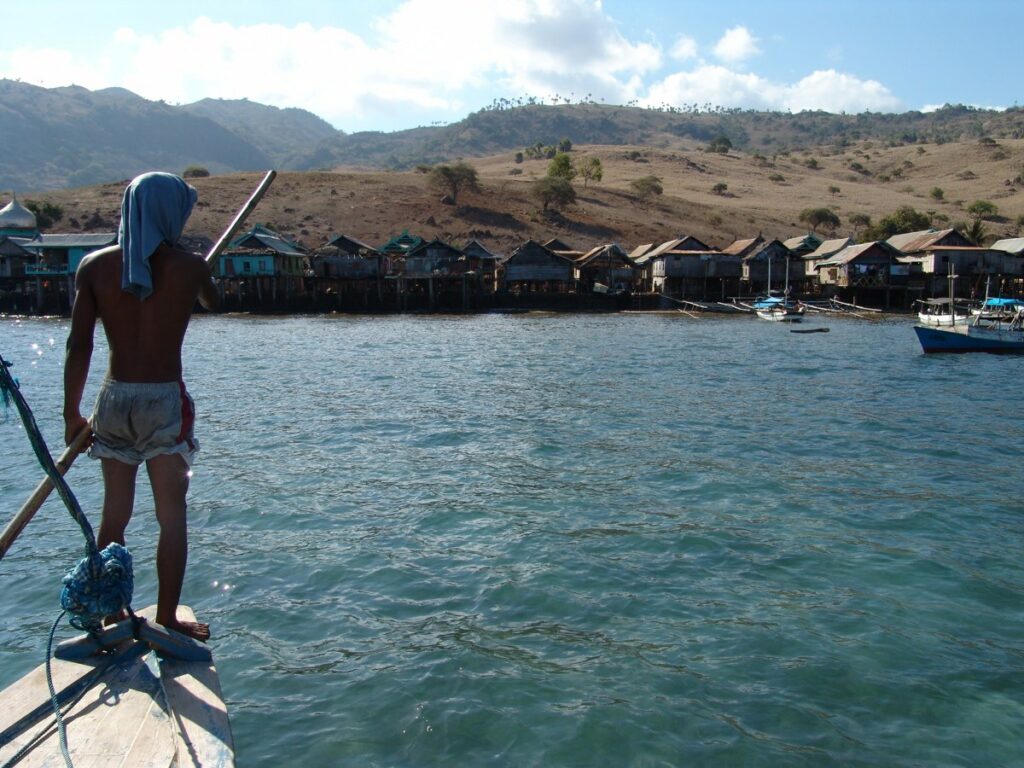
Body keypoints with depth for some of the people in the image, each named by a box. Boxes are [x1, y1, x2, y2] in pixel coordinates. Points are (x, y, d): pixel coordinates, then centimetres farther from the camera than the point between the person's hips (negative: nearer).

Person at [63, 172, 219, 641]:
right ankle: (167, 621, 10)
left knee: (114, 514, 15)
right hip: (165, 400, -3)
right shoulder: (188, 266, -7)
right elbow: (213, 304, 16)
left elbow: (78, 347, -2)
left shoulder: (94, 266, -1)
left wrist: (72, 414, 6)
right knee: (171, 516, 5)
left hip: (113, 399, 4)